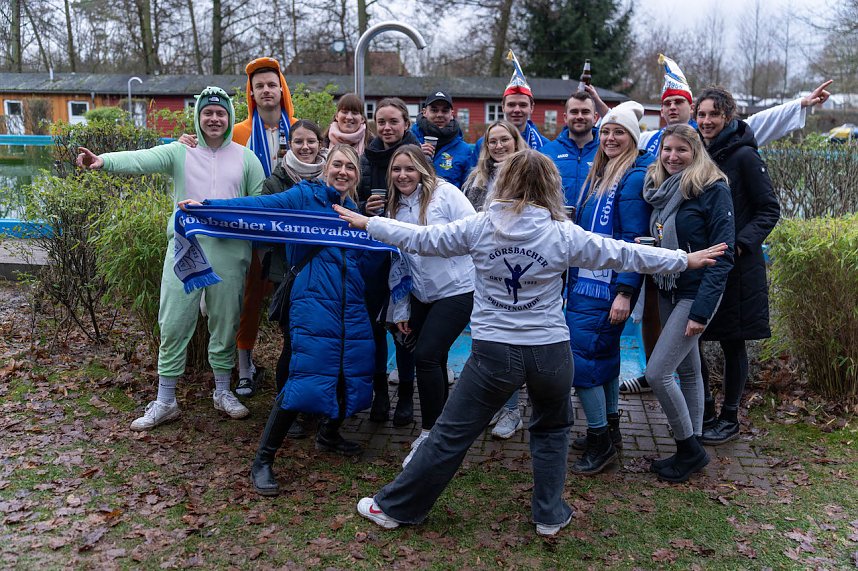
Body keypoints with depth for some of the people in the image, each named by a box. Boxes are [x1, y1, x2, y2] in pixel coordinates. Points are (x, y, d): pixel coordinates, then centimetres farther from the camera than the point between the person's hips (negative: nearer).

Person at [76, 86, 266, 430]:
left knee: (225, 322, 10)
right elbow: (141, 160, -15)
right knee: (173, 324, 2)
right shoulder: (179, 152, 2)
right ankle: (165, 402, 15)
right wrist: (104, 161, -33)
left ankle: (223, 392, 28)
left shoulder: (245, 157, 6)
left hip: (229, 252, 1)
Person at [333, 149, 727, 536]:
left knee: (452, 434, 10)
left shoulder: (480, 227, -4)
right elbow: (624, 254, 5)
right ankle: (550, 514, 31)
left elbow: (422, 238, 4)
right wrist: (685, 259, 18)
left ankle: (394, 507, 23)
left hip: (493, 352, 0)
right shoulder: (564, 234, -4)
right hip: (550, 353, 1)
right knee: (552, 429, 27)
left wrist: (367, 223, 19)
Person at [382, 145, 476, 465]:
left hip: (457, 291, -6)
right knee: (434, 361, 9)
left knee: (426, 356, -14)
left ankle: (430, 435, 2)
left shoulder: (445, 193, -11)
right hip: (421, 295, 6)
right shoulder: (394, 208, 8)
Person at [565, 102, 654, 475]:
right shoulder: (599, 173, 15)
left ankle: (601, 443, 4)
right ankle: (609, 429, 30)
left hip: (607, 286, -9)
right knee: (603, 352, 16)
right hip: (585, 280, 9)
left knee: (581, 355, -9)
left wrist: (625, 291, -21)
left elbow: (635, 239, -17)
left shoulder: (634, 176, -11)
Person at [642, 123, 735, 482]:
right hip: (666, 291, 7)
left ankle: (689, 448, 9)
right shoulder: (658, 189, 7)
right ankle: (691, 450, 26)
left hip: (695, 294, -7)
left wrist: (701, 310, -21)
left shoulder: (713, 190, -13)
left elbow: (722, 256, -16)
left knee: (657, 372, -11)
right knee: (687, 371, 15)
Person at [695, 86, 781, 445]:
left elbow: (769, 210, -8)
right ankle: (704, 412, 25)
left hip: (736, 266, -5)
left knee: (732, 343, 6)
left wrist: (741, 244, -21)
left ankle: (729, 418, 22)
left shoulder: (743, 155, -9)